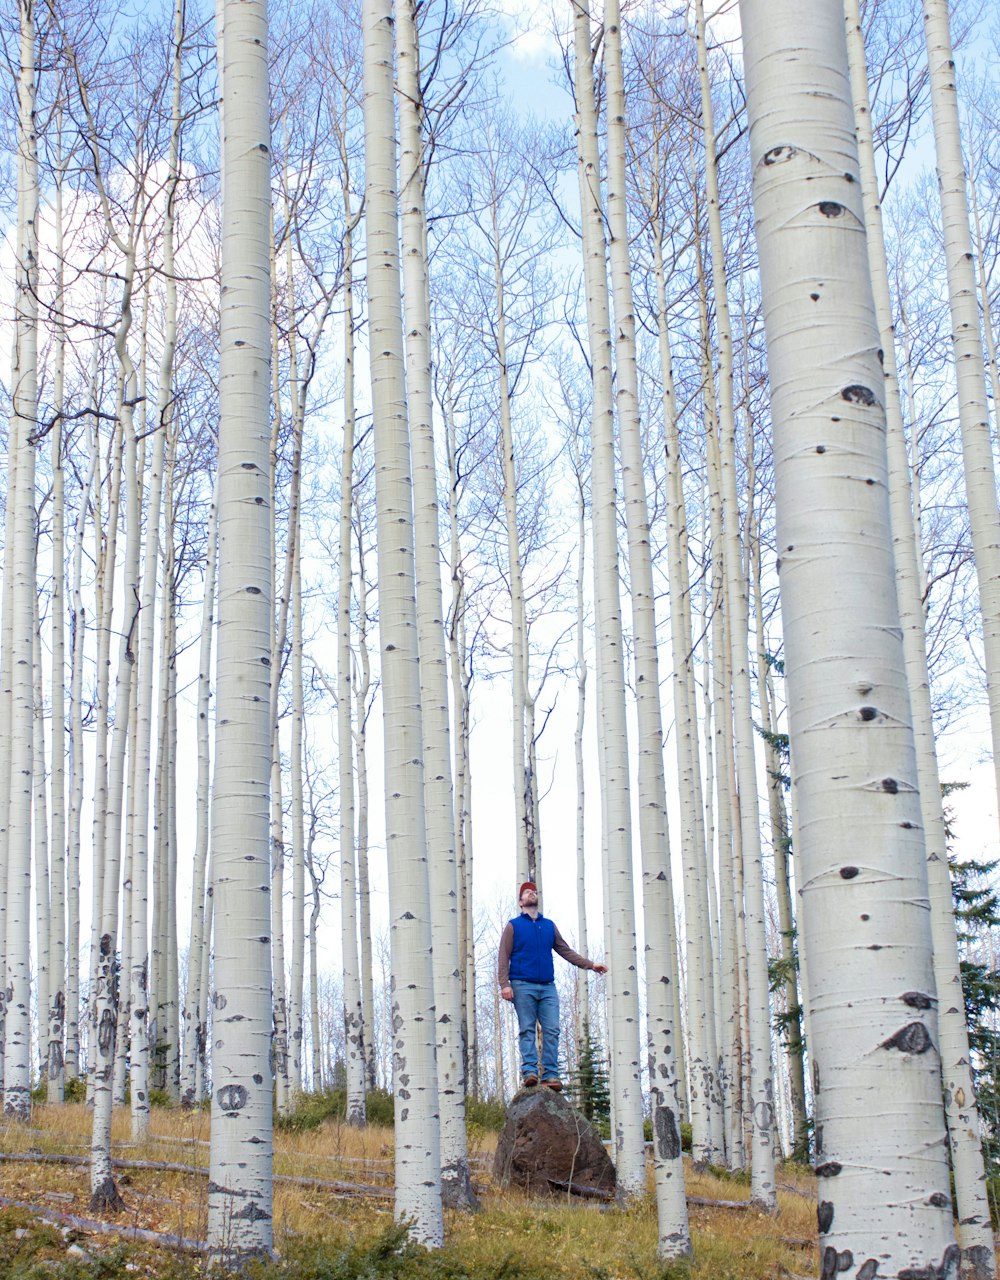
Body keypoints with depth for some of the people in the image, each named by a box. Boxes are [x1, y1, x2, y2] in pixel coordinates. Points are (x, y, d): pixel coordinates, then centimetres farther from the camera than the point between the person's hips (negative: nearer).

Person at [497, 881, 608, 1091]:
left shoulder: (549, 926, 20)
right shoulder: (513, 926, 9)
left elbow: (566, 951, 22)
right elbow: (504, 958, 2)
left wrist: (590, 964, 12)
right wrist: (504, 984, -10)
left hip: (547, 987, 3)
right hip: (523, 986, -3)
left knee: (552, 1031, -6)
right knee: (527, 1031, -7)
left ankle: (550, 1075, -7)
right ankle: (529, 1072, -11)